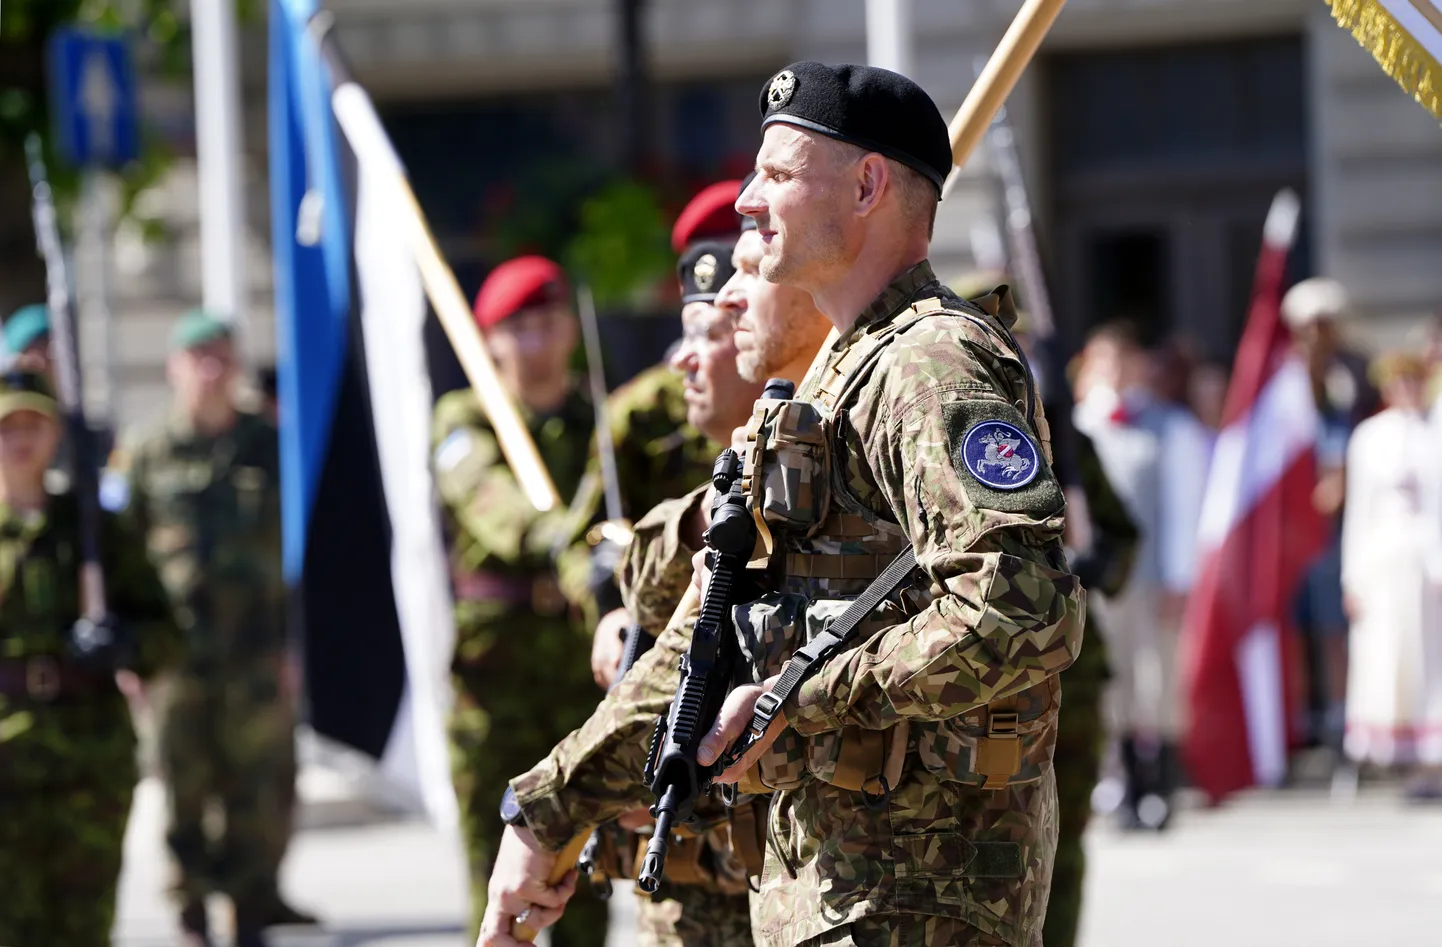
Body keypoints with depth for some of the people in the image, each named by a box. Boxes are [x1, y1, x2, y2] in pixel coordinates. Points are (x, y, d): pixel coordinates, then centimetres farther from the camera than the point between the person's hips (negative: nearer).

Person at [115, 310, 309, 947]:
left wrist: (297, 638, 2)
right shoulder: (148, 456, 8)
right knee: (185, 781, 0)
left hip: (258, 647, 0)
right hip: (177, 648, 0)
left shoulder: (269, 448, 9)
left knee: (263, 784, -1)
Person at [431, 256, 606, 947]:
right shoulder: (464, 421, 2)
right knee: (497, 880, -2)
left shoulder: (604, 425, 12)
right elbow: (487, 492, -20)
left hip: (587, 670, 2)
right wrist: (549, 534, -41)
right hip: (495, 669, -2)